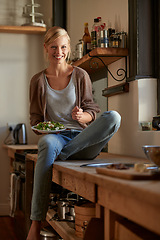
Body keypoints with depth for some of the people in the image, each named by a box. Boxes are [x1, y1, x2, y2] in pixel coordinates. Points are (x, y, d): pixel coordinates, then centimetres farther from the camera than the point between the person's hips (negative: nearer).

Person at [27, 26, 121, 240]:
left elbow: (92, 112, 9)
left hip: (83, 138, 1)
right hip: (56, 136, 0)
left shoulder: (81, 75, 9)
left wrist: (82, 116, -15)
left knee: (114, 117, -28)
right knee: (46, 143, -40)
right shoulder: (38, 80, 11)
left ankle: (63, 154, -26)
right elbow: (35, 118, 15)